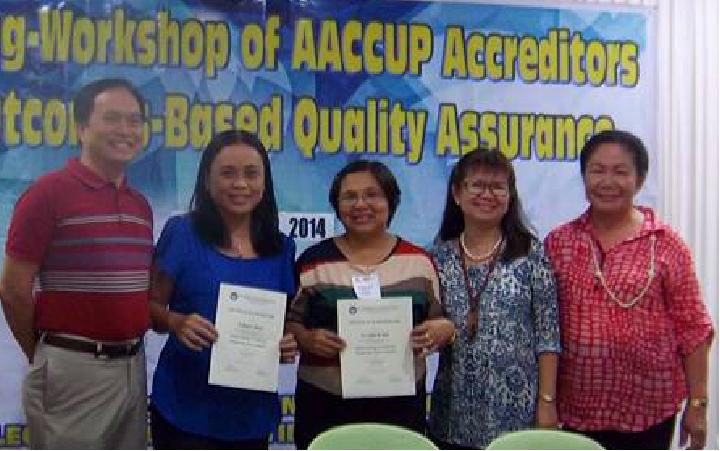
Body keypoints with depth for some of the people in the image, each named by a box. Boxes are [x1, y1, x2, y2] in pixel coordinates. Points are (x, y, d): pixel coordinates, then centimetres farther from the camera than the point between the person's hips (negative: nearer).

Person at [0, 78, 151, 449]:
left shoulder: (141, 205, 11)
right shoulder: (48, 192, -10)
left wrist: (129, 350, 13)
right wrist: (47, 358, 2)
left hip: (133, 369, 7)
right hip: (73, 370, -7)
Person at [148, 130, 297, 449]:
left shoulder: (281, 249, 6)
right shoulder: (182, 232, -5)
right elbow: (151, 306, -4)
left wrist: (288, 345, -7)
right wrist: (176, 322, -23)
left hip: (252, 410, 4)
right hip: (186, 407, -4)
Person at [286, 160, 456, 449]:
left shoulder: (418, 260, 6)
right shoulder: (314, 261, 2)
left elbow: (443, 323, 12)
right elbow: (288, 322, 6)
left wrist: (441, 330, -10)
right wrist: (307, 338, -14)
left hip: (400, 405, 1)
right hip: (326, 406, -1)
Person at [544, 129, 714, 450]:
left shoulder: (666, 245, -3)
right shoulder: (558, 242, 4)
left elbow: (692, 328, -2)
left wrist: (697, 403, -4)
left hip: (648, 407, -2)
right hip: (577, 406, 2)